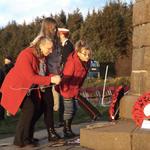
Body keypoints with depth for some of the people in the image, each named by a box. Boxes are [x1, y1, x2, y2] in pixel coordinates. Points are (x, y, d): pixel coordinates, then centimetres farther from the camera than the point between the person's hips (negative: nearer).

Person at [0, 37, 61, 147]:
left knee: (35, 108, 3)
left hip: (29, 88, 9)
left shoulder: (41, 55, -2)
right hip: (16, 87, -9)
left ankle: (26, 137, 17)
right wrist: (51, 79, -36)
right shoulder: (26, 55, -27)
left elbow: (39, 73, 3)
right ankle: (20, 140, -9)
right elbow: (31, 77, -32)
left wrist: (54, 77, -13)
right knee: (29, 108, -19)